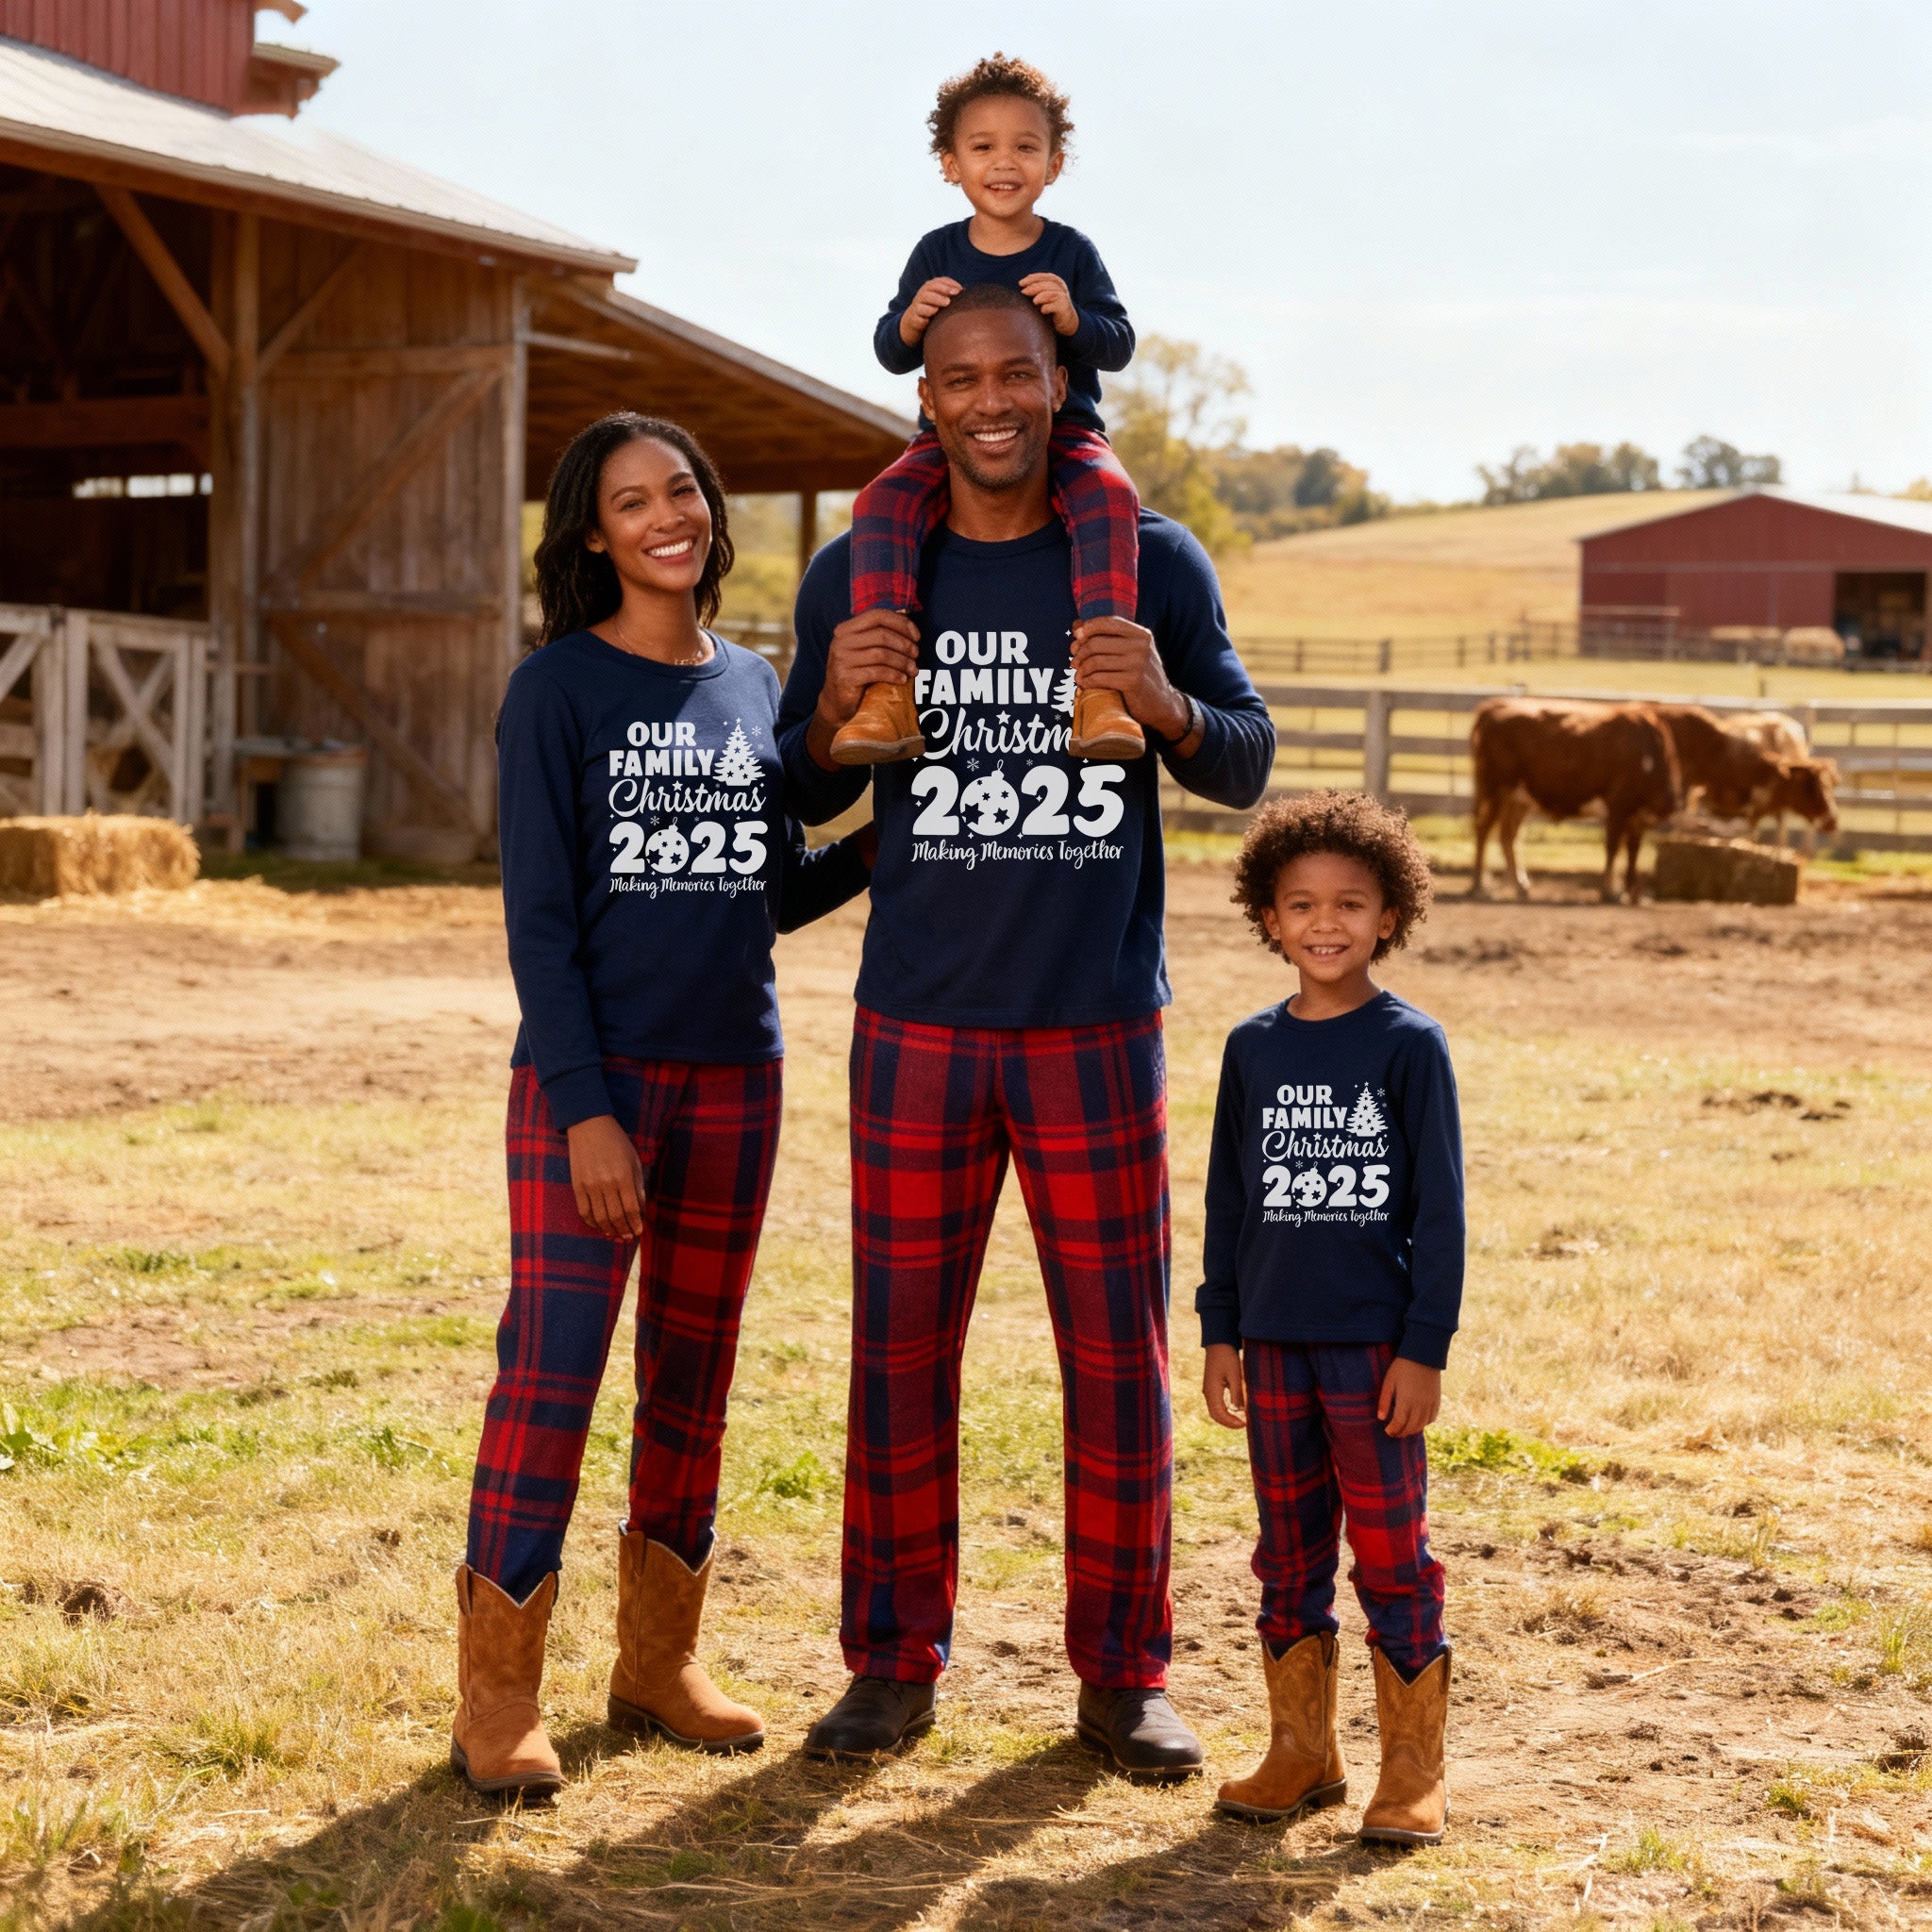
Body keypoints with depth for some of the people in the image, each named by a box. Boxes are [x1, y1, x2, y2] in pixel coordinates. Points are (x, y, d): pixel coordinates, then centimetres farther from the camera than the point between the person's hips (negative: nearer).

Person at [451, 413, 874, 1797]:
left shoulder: (754, 686, 11)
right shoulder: (559, 689, -5)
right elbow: (540, 914, -9)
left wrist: (887, 839, 0)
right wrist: (586, 1109, -15)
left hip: (734, 1077, 5)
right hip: (590, 1074, -5)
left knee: (694, 1375, 11)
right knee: (552, 1375, -9)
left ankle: (660, 1660, 23)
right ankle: (497, 1696, 0)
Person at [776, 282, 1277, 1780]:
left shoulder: (1155, 565, 2)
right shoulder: (861, 575, 4)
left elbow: (1248, 768, 5)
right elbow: (806, 798, 10)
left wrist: (1168, 706, -16)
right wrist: (839, 707, -12)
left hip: (1100, 1024, -1)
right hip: (919, 1024, 1)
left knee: (1119, 1354, 4)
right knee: (901, 1350, 5)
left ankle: (1124, 1671, 17)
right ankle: (896, 1663, 18)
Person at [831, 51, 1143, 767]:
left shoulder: (1071, 252, 2)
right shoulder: (937, 253, 5)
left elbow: (1120, 344, -1)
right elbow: (890, 353, 6)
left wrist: (1075, 319, -23)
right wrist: (909, 321, -18)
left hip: (1062, 431, -1)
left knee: (1109, 493, -33)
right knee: (883, 501, -27)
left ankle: (1101, 684, -40)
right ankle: (888, 694, -35)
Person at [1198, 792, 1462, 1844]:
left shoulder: (1409, 1046, -4)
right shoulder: (1253, 1048, 6)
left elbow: (1439, 1204, -5)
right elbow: (1227, 1199, 12)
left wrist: (1425, 1346, -9)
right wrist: (1220, 1333, 8)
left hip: (1375, 1344, -4)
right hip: (1274, 1341, 4)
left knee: (1392, 1554, 0)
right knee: (1288, 1551, 11)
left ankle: (1414, 1769, 9)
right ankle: (1302, 1750, 22)